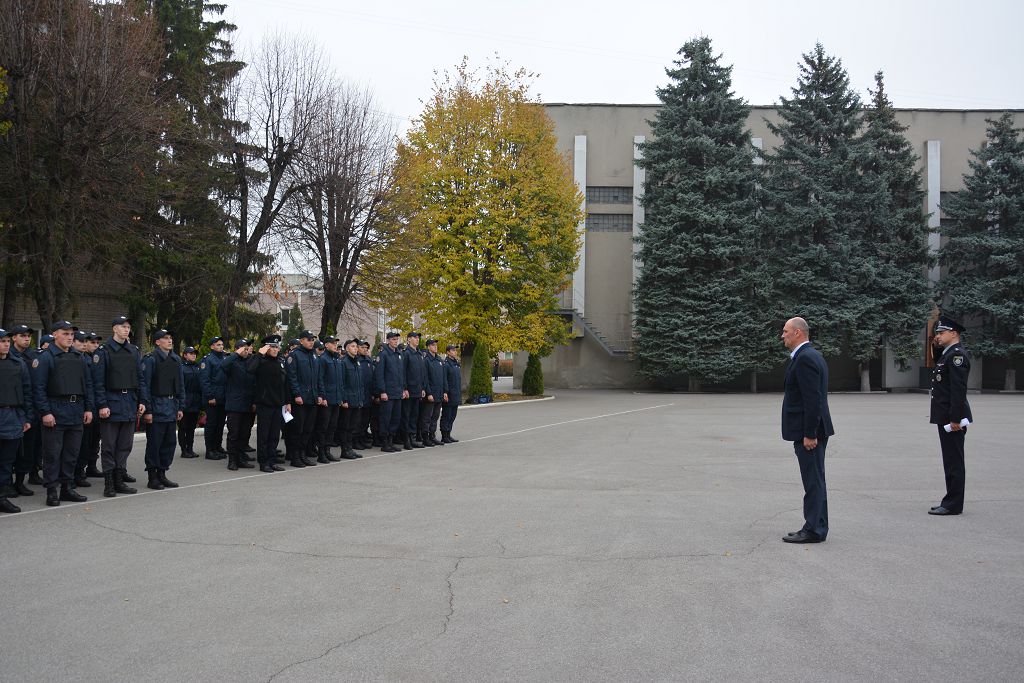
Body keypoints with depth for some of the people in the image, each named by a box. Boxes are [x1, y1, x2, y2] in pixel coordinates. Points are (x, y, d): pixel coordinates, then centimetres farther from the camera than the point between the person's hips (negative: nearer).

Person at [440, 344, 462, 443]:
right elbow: (444, 380, -17)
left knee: (452, 415, 13)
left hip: (456, 396, 9)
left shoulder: (457, 363, 15)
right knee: (446, 416, -2)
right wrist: (445, 393, -21)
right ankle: (444, 436, 3)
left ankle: (448, 435, 21)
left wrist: (459, 393, 19)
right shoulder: (446, 364, -13)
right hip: (449, 396, -9)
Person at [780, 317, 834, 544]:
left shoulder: (805, 359, -17)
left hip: (808, 431, -11)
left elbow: (813, 399, -22)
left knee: (813, 481, -5)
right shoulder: (810, 356, 16)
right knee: (814, 481, 14)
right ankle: (816, 528, 21)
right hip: (810, 430, 11)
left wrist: (809, 434, -22)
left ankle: (813, 530, 0)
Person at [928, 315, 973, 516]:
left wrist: (955, 418, -24)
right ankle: (951, 502, 20)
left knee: (954, 462, -6)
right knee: (951, 461, 14)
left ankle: (953, 505, -2)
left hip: (952, 418, -10)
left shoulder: (957, 355, -15)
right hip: (946, 417, 11)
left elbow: (959, 389, -22)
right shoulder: (947, 354, 18)